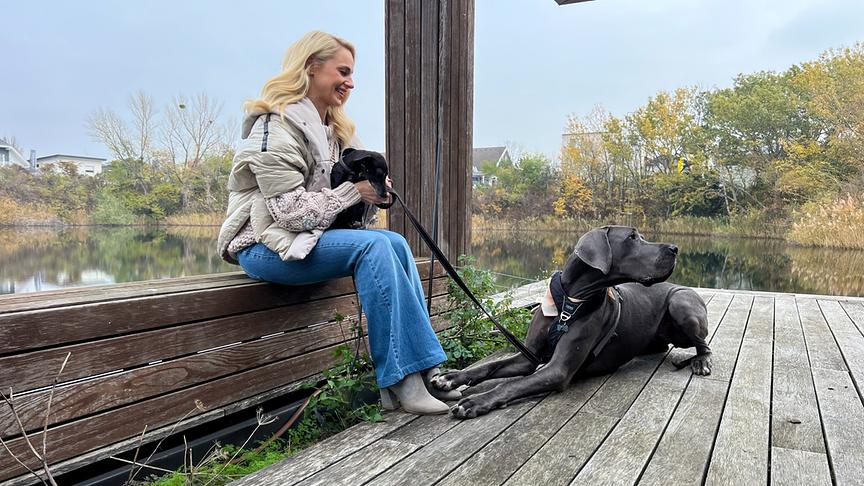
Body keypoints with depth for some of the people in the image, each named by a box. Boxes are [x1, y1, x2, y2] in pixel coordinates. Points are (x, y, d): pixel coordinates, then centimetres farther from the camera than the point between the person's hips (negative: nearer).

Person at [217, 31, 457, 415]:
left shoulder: (331, 129, 15)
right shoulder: (277, 127, -13)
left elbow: (328, 194, 20)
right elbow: (290, 212, -21)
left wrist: (369, 190, -1)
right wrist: (354, 191, -18)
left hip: (307, 236, 8)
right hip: (265, 247, -8)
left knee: (394, 243, -11)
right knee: (373, 247, -26)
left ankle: (423, 367, -12)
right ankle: (399, 380, -24)